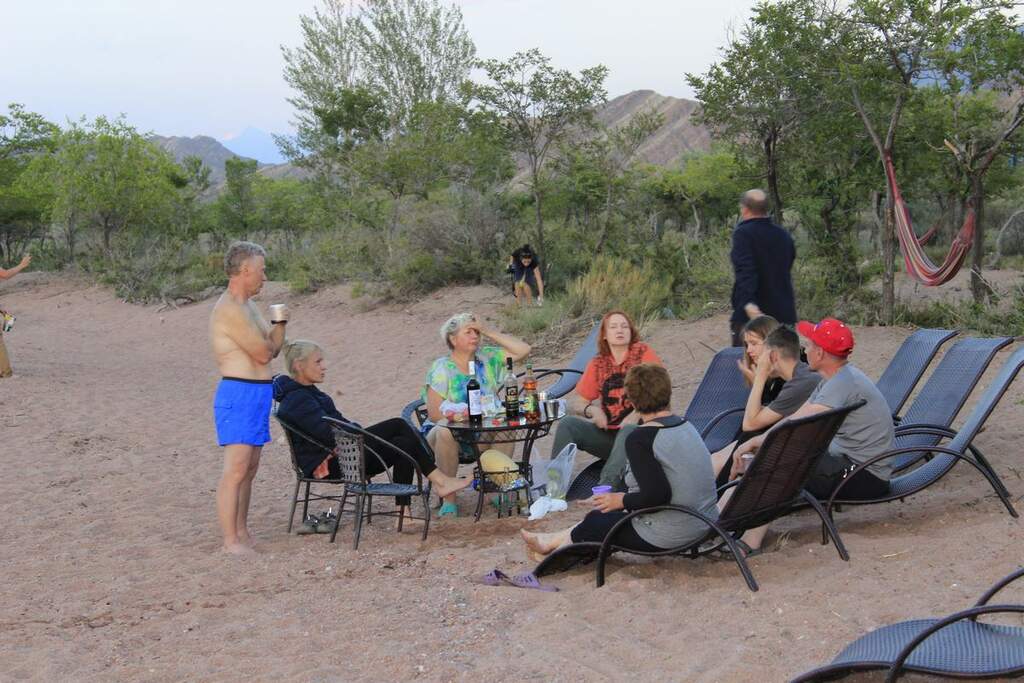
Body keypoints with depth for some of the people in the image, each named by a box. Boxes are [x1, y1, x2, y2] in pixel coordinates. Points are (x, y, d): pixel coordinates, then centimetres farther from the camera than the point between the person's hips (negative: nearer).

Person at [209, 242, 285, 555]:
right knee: (236, 470, -10)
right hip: (239, 395, -10)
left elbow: (273, 349, 17)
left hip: (258, 394, 10)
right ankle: (231, 542, -8)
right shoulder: (229, 310, -16)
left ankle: (242, 534, 19)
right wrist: (277, 326, 6)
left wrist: (279, 325, -3)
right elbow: (264, 353, -15)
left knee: (249, 469, 12)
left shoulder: (249, 306, 17)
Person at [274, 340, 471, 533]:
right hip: (328, 465, -10)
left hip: (340, 457, 10)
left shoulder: (306, 393, 19)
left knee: (404, 444, -5)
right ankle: (439, 480, -7)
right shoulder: (297, 399, -15)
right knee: (398, 425, -15)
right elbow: (331, 434, -23)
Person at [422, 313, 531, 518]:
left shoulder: (487, 358, 6)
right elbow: (434, 414, -12)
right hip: (451, 429, -3)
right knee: (446, 432, -37)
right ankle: (448, 499, -27)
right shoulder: (441, 369, -7)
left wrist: (489, 332, -5)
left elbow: (523, 350, -2)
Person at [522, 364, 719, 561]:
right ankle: (553, 540, 39)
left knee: (594, 522, 15)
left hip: (668, 537, -8)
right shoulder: (686, 425, 7)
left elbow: (656, 496, -27)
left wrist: (621, 500, -10)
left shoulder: (640, 439, -19)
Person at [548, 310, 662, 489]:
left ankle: (607, 487, -48)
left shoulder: (643, 353, -1)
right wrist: (591, 410, -12)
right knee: (567, 423, -16)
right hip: (608, 433, 4)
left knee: (629, 431, -38)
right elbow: (575, 402, 11)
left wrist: (638, 414, -24)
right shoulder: (598, 364, 10)